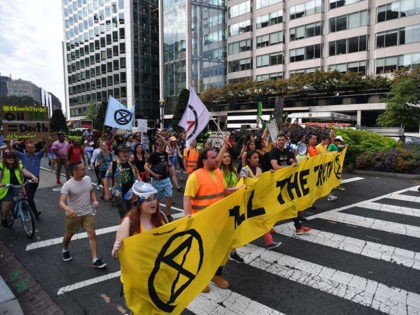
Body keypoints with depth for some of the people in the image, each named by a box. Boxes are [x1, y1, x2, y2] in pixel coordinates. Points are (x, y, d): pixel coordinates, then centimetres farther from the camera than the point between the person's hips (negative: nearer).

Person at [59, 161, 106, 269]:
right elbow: (61, 202, -27)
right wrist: (68, 209, -48)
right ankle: (65, 250, 50)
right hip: (73, 214, -3)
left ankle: (95, 260, -3)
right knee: (69, 234, 18)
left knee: (92, 234, -7)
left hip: (88, 212, 3)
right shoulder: (67, 185, -20)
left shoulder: (88, 179, -5)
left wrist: (95, 201, -4)